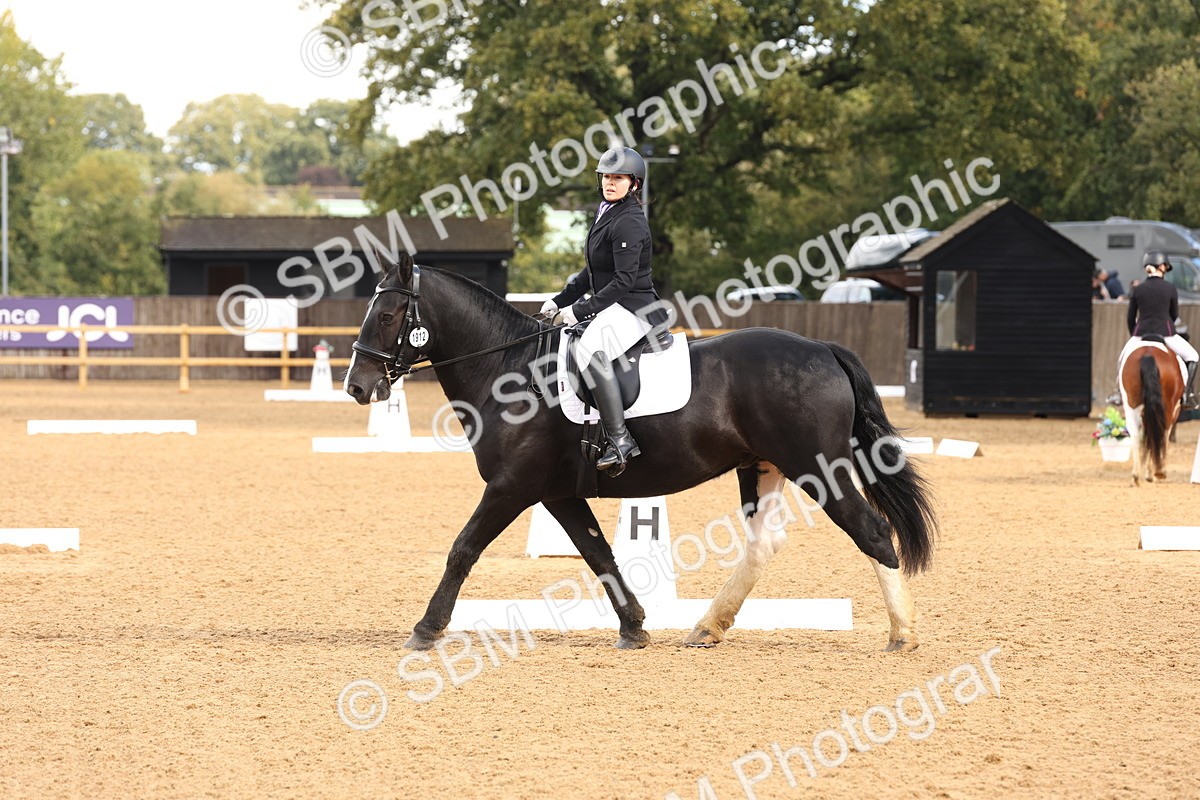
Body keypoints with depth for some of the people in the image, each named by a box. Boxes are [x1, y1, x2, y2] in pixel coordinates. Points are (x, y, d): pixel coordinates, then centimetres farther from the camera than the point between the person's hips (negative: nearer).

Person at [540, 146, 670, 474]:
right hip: (613, 309, 11)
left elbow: (624, 280, -21)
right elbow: (592, 273, 25)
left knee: (590, 349, -39)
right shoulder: (606, 215, 17)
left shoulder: (628, 223, -14)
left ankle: (620, 438, -42)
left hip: (635, 309, -11)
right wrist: (560, 301, 18)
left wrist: (581, 309, -19)